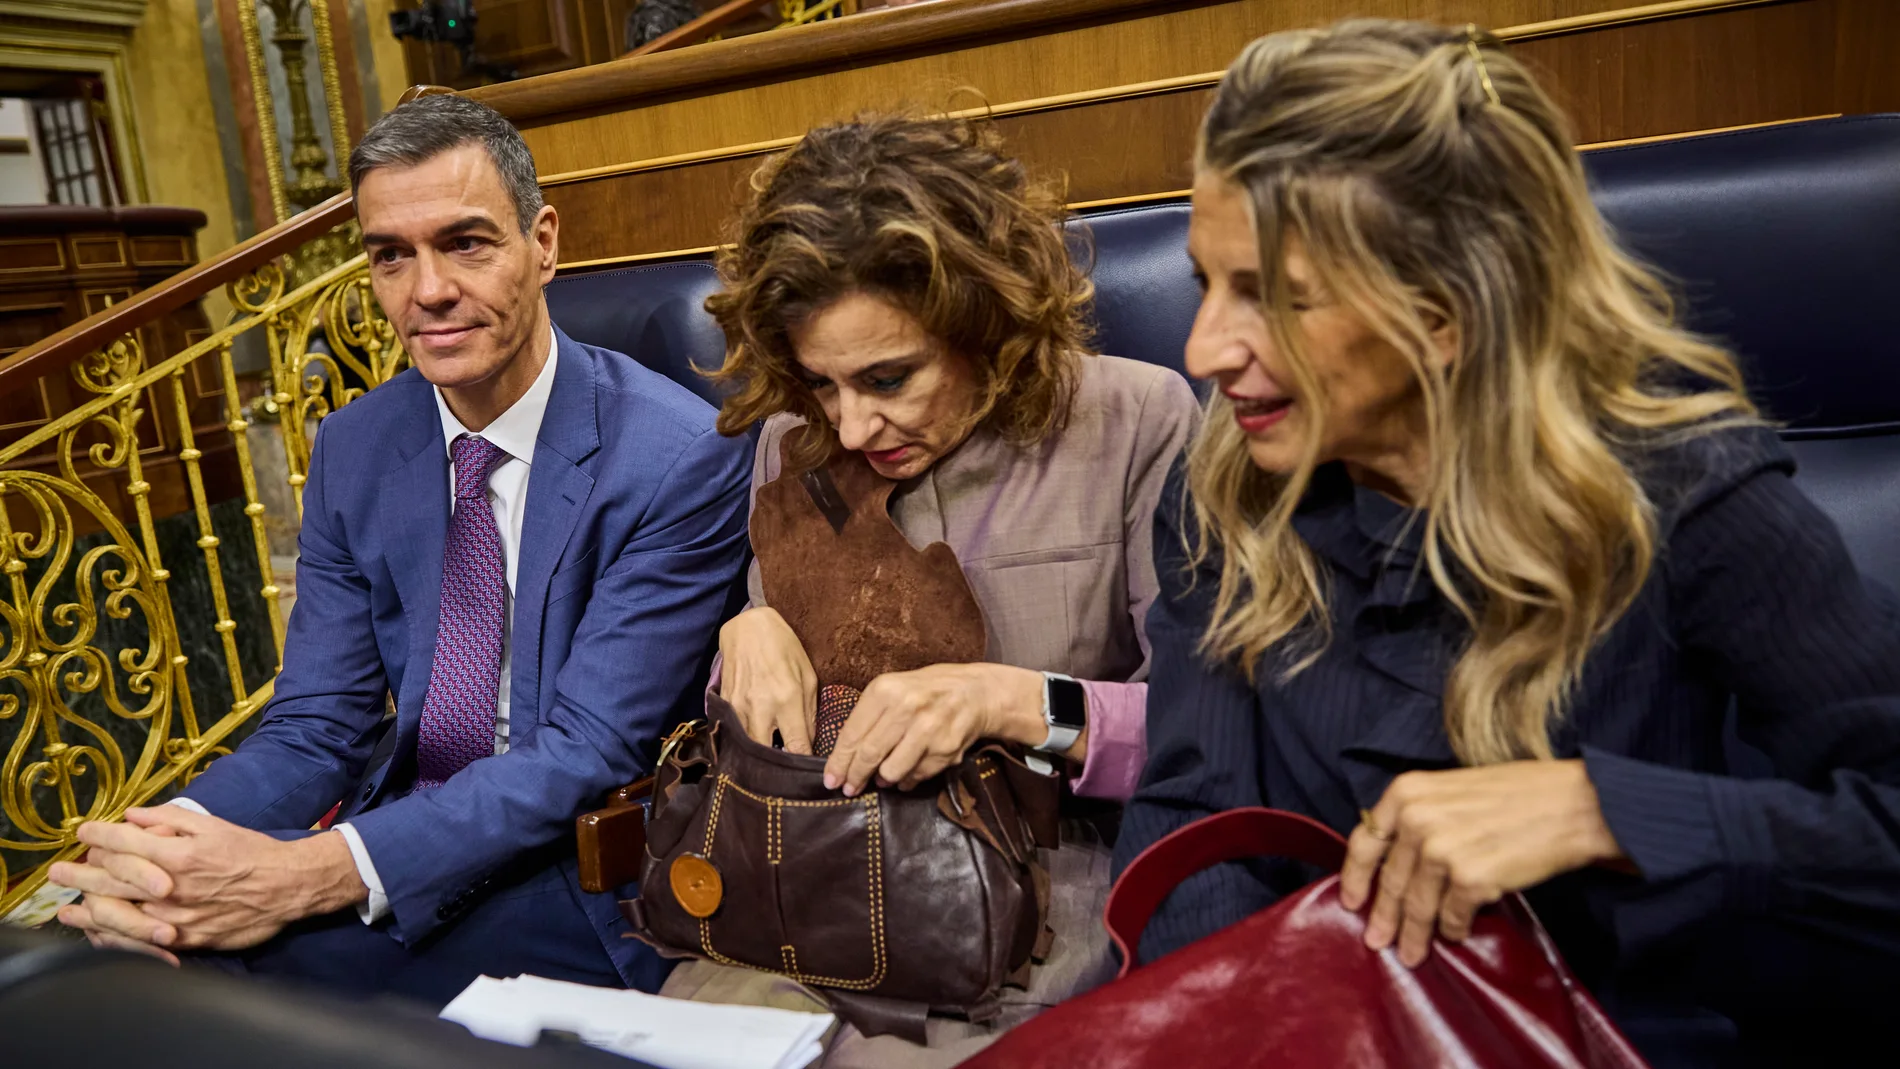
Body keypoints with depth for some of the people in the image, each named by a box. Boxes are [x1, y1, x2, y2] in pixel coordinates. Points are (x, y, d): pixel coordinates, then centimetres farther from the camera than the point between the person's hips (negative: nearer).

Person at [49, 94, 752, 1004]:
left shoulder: (679, 457, -17)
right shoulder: (352, 450, 2)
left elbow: (588, 752, -20)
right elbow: (317, 725, 2)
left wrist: (314, 874, -30)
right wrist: (170, 842, -20)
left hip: (581, 886, -4)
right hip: (402, 846, 5)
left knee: (238, 959, -25)